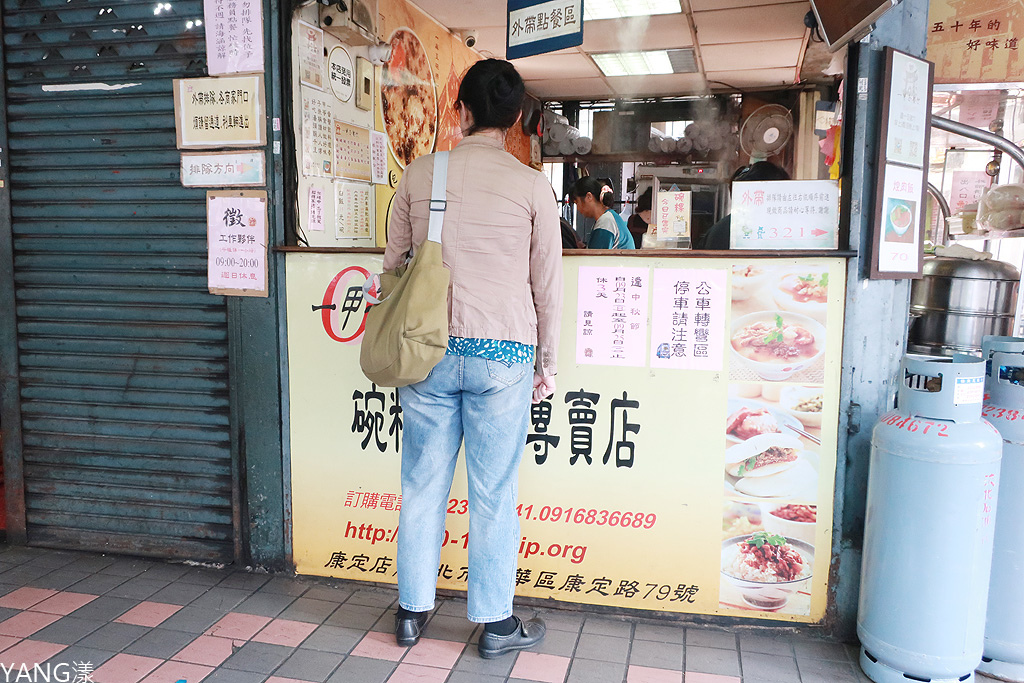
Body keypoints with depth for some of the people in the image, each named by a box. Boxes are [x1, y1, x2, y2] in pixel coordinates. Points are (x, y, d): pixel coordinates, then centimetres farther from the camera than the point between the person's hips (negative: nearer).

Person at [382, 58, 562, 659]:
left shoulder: (419, 175, 4)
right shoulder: (532, 185, -2)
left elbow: (394, 266, 9)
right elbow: (548, 284, 1)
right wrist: (546, 362, 12)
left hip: (428, 353, 2)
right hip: (502, 354, -2)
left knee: (423, 485, 13)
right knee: (494, 493, 7)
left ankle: (413, 611, 27)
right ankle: (496, 624, 21)